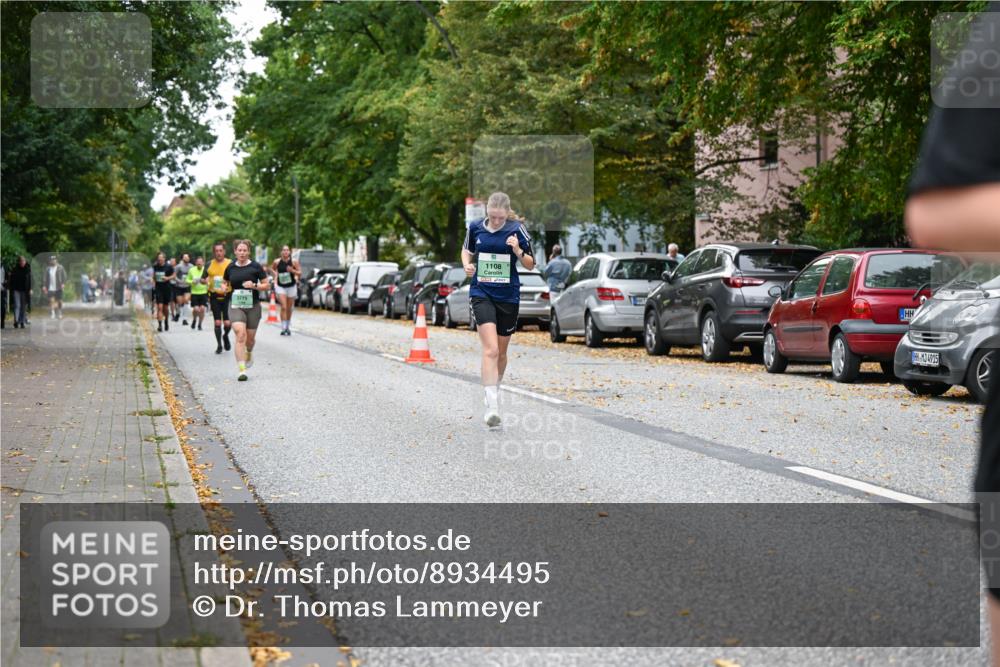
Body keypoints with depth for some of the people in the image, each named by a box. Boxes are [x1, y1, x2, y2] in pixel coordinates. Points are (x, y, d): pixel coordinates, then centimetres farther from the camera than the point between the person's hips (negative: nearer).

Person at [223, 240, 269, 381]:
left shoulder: (255, 267, -3)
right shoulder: (230, 267, 4)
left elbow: (266, 284, 1)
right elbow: (225, 282, 20)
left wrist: (254, 286, -17)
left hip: (253, 306, 0)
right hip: (236, 306, 0)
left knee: (250, 337, 11)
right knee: (240, 334, -18)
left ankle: (249, 352, 50)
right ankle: (242, 370, -20)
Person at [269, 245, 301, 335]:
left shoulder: (294, 262, -7)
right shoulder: (277, 262, -5)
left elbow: (300, 273, -4)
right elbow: (272, 269, 17)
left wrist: (293, 271, -21)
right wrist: (275, 275, 3)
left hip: (291, 287, 1)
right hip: (280, 287, -1)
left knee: (289, 309, 11)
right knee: (283, 307, -14)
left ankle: (288, 327, 27)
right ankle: (283, 328, -13)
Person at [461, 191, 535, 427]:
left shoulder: (517, 230, -6)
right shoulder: (475, 228, -2)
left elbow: (530, 265, 0)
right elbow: (467, 250, 18)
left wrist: (518, 251, -19)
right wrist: (467, 264, -2)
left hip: (508, 296, 1)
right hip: (481, 294, -1)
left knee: (501, 352, 14)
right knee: (490, 349, -17)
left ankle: (495, 389, 41)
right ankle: (491, 406, -22)